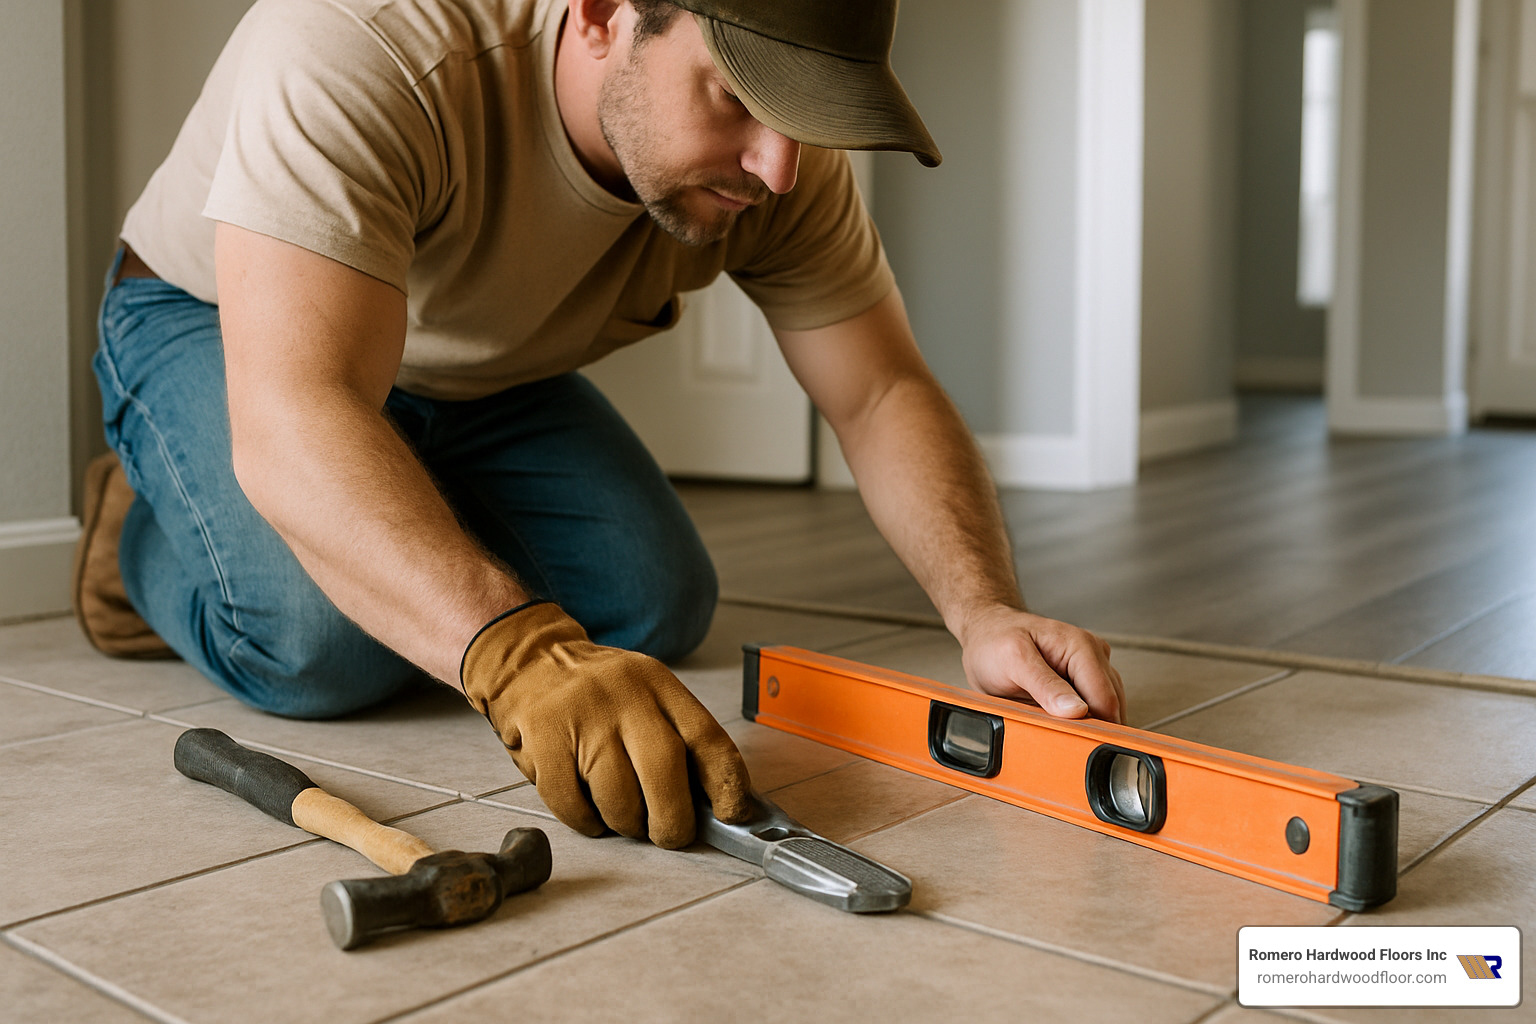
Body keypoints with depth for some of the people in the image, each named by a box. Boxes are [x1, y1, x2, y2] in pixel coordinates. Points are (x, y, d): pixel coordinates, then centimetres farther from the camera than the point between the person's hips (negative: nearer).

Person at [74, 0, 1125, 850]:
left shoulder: (788, 159, -23)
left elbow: (885, 395, -19)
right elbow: (292, 420, -50)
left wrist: (985, 609, -38)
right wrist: (516, 651, -65)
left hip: (485, 376, 5)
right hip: (214, 321, -5)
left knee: (657, 607, -12)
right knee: (322, 640, -30)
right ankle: (149, 534, 5)